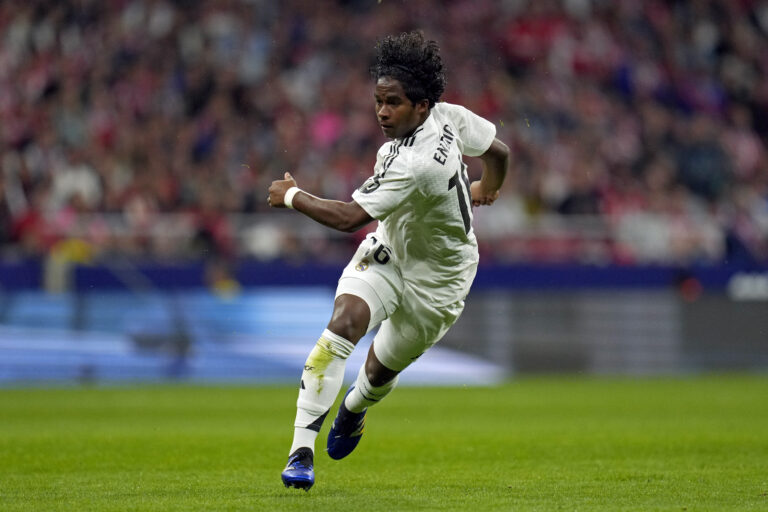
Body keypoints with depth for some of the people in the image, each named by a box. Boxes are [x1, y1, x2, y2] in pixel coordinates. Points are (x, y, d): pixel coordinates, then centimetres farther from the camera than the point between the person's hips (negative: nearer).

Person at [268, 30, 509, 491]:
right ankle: (302, 450, -23)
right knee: (343, 324, -20)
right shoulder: (449, 116, -13)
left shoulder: (413, 166, -36)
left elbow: (349, 218, -36)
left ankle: (353, 408, 50)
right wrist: (486, 190, 27)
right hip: (387, 251, 6)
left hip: (435, 280, -6)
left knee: (380, 373, 9)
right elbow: (498, 150, 5)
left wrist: (292, 196, -21)